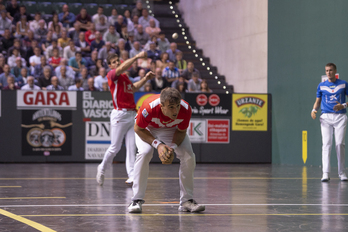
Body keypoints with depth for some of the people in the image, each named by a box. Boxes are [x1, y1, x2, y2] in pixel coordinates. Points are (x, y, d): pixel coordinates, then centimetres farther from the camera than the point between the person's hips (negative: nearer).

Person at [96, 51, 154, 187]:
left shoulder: (125, 76, 21)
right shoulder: (112, 74, -3)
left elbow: (134, 88, 35)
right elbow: (122, 68, -23)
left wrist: (146, 79, 26)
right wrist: (137, 57, -27)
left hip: (131, 114, 7)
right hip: (119, 114, -7)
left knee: (132, 147, -2)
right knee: (115, 147, -2)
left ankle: (131, 176, -6)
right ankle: (102, 168, 20)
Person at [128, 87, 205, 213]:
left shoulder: (185, 110, -34)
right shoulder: (149, 108, -42)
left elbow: (181, 131, -13)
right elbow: (138, 129, -24)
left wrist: (173, 146, -31)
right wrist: (157, 144, -34)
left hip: (172, 129, 3)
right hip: (148, 129, -3)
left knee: (189, 156, -14)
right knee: (144, 153, -29)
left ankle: (187, 201, -2)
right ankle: (136, 200, -20)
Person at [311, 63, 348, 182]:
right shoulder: (321, 86, 11)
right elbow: (318, 101, 17)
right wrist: (314, 110, -3)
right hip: (326, 117, 1)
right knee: (327, 144, -10)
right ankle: (326, 173, -14)